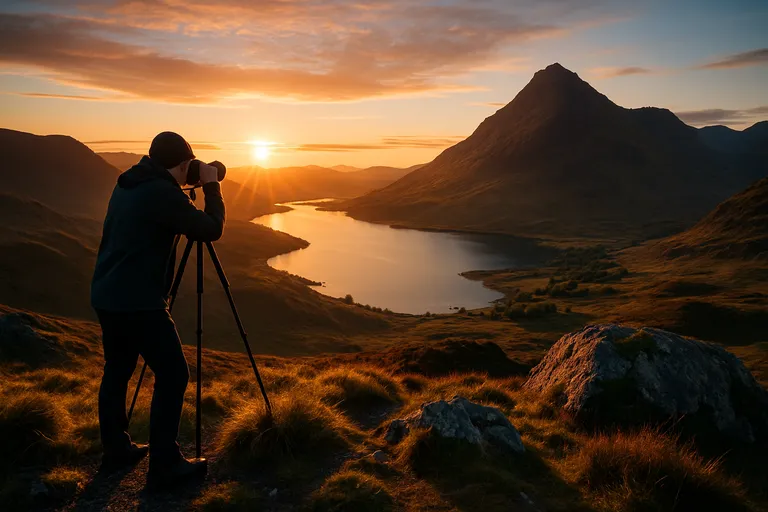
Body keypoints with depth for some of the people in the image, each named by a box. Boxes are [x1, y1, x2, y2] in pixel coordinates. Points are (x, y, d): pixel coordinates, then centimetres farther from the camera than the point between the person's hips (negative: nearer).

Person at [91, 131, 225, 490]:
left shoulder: (127, 185, 11)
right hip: (138, 303, -9)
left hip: (107, 296, 10)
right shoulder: (163, 192, -16)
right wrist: (211, 186, 1)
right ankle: (164, 466, 3)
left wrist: (196, 190, 20)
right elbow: (211, 230, -11)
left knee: (117, 370, 19)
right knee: (173, 376, -1)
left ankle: (116, 449, 32)